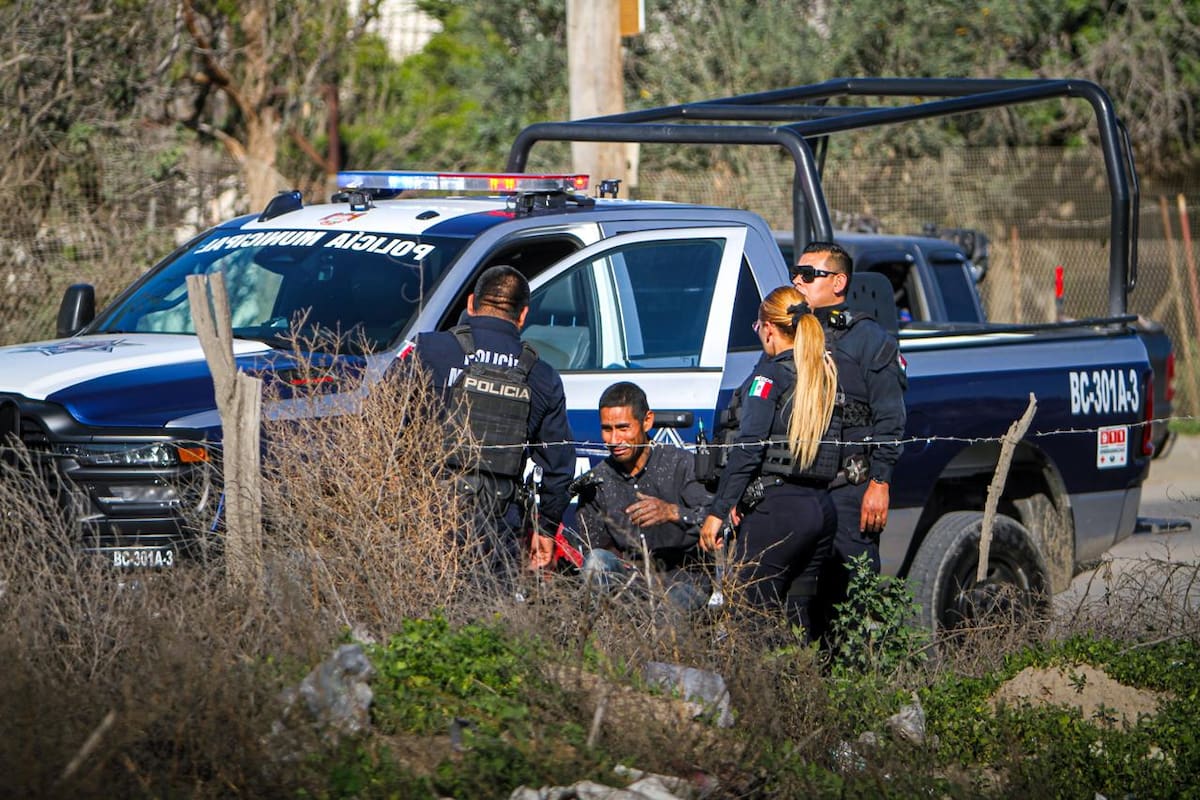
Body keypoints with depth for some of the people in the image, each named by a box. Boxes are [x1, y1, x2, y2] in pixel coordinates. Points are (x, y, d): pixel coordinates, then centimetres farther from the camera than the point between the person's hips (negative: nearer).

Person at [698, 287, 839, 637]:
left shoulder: (770, 374, -6)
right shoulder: (827, 373, 15)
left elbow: (747, 448, -13)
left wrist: (717, 512, -13)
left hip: (778, 507, -7)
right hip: (822, 508, 7)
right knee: (795, 615, 12)